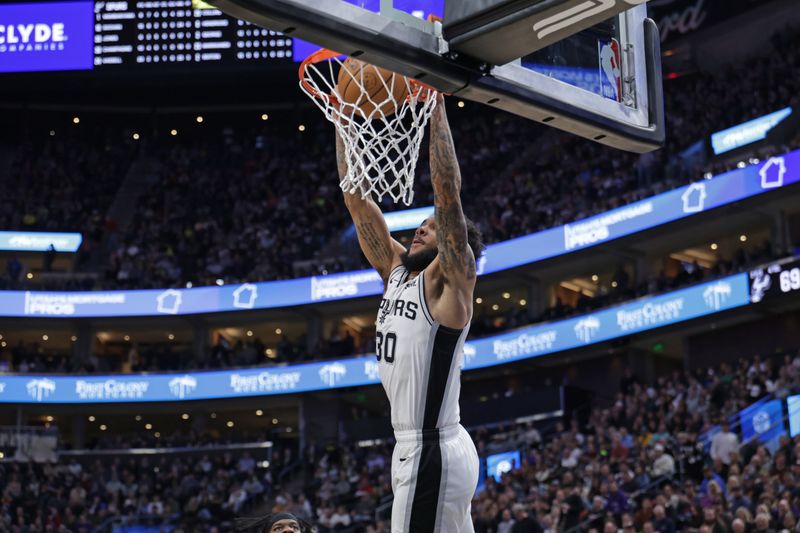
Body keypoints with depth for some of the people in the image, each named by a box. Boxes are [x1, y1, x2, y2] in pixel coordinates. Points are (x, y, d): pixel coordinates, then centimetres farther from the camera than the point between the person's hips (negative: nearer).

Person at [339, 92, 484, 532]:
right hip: (416, 448, 9)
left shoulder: (449, 280, -7)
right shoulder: (397, 271, 13)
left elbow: (447, 195, -20)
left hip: (432, 453, -9)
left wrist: (437, 110, -19)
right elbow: (357, 198, 12)